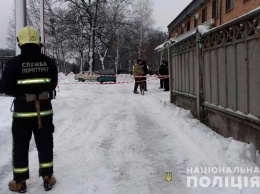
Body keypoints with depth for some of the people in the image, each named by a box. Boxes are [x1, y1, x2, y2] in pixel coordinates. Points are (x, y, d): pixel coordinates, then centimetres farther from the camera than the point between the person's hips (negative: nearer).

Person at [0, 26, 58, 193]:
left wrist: (20, 92, 8)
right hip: (44, 111, 2)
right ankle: (47, 179, 23)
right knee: (45, 145, 15)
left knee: (20, 147, 11)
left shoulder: (15, 62, -13)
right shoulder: (49, 62, -4)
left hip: (23, 112, -2)